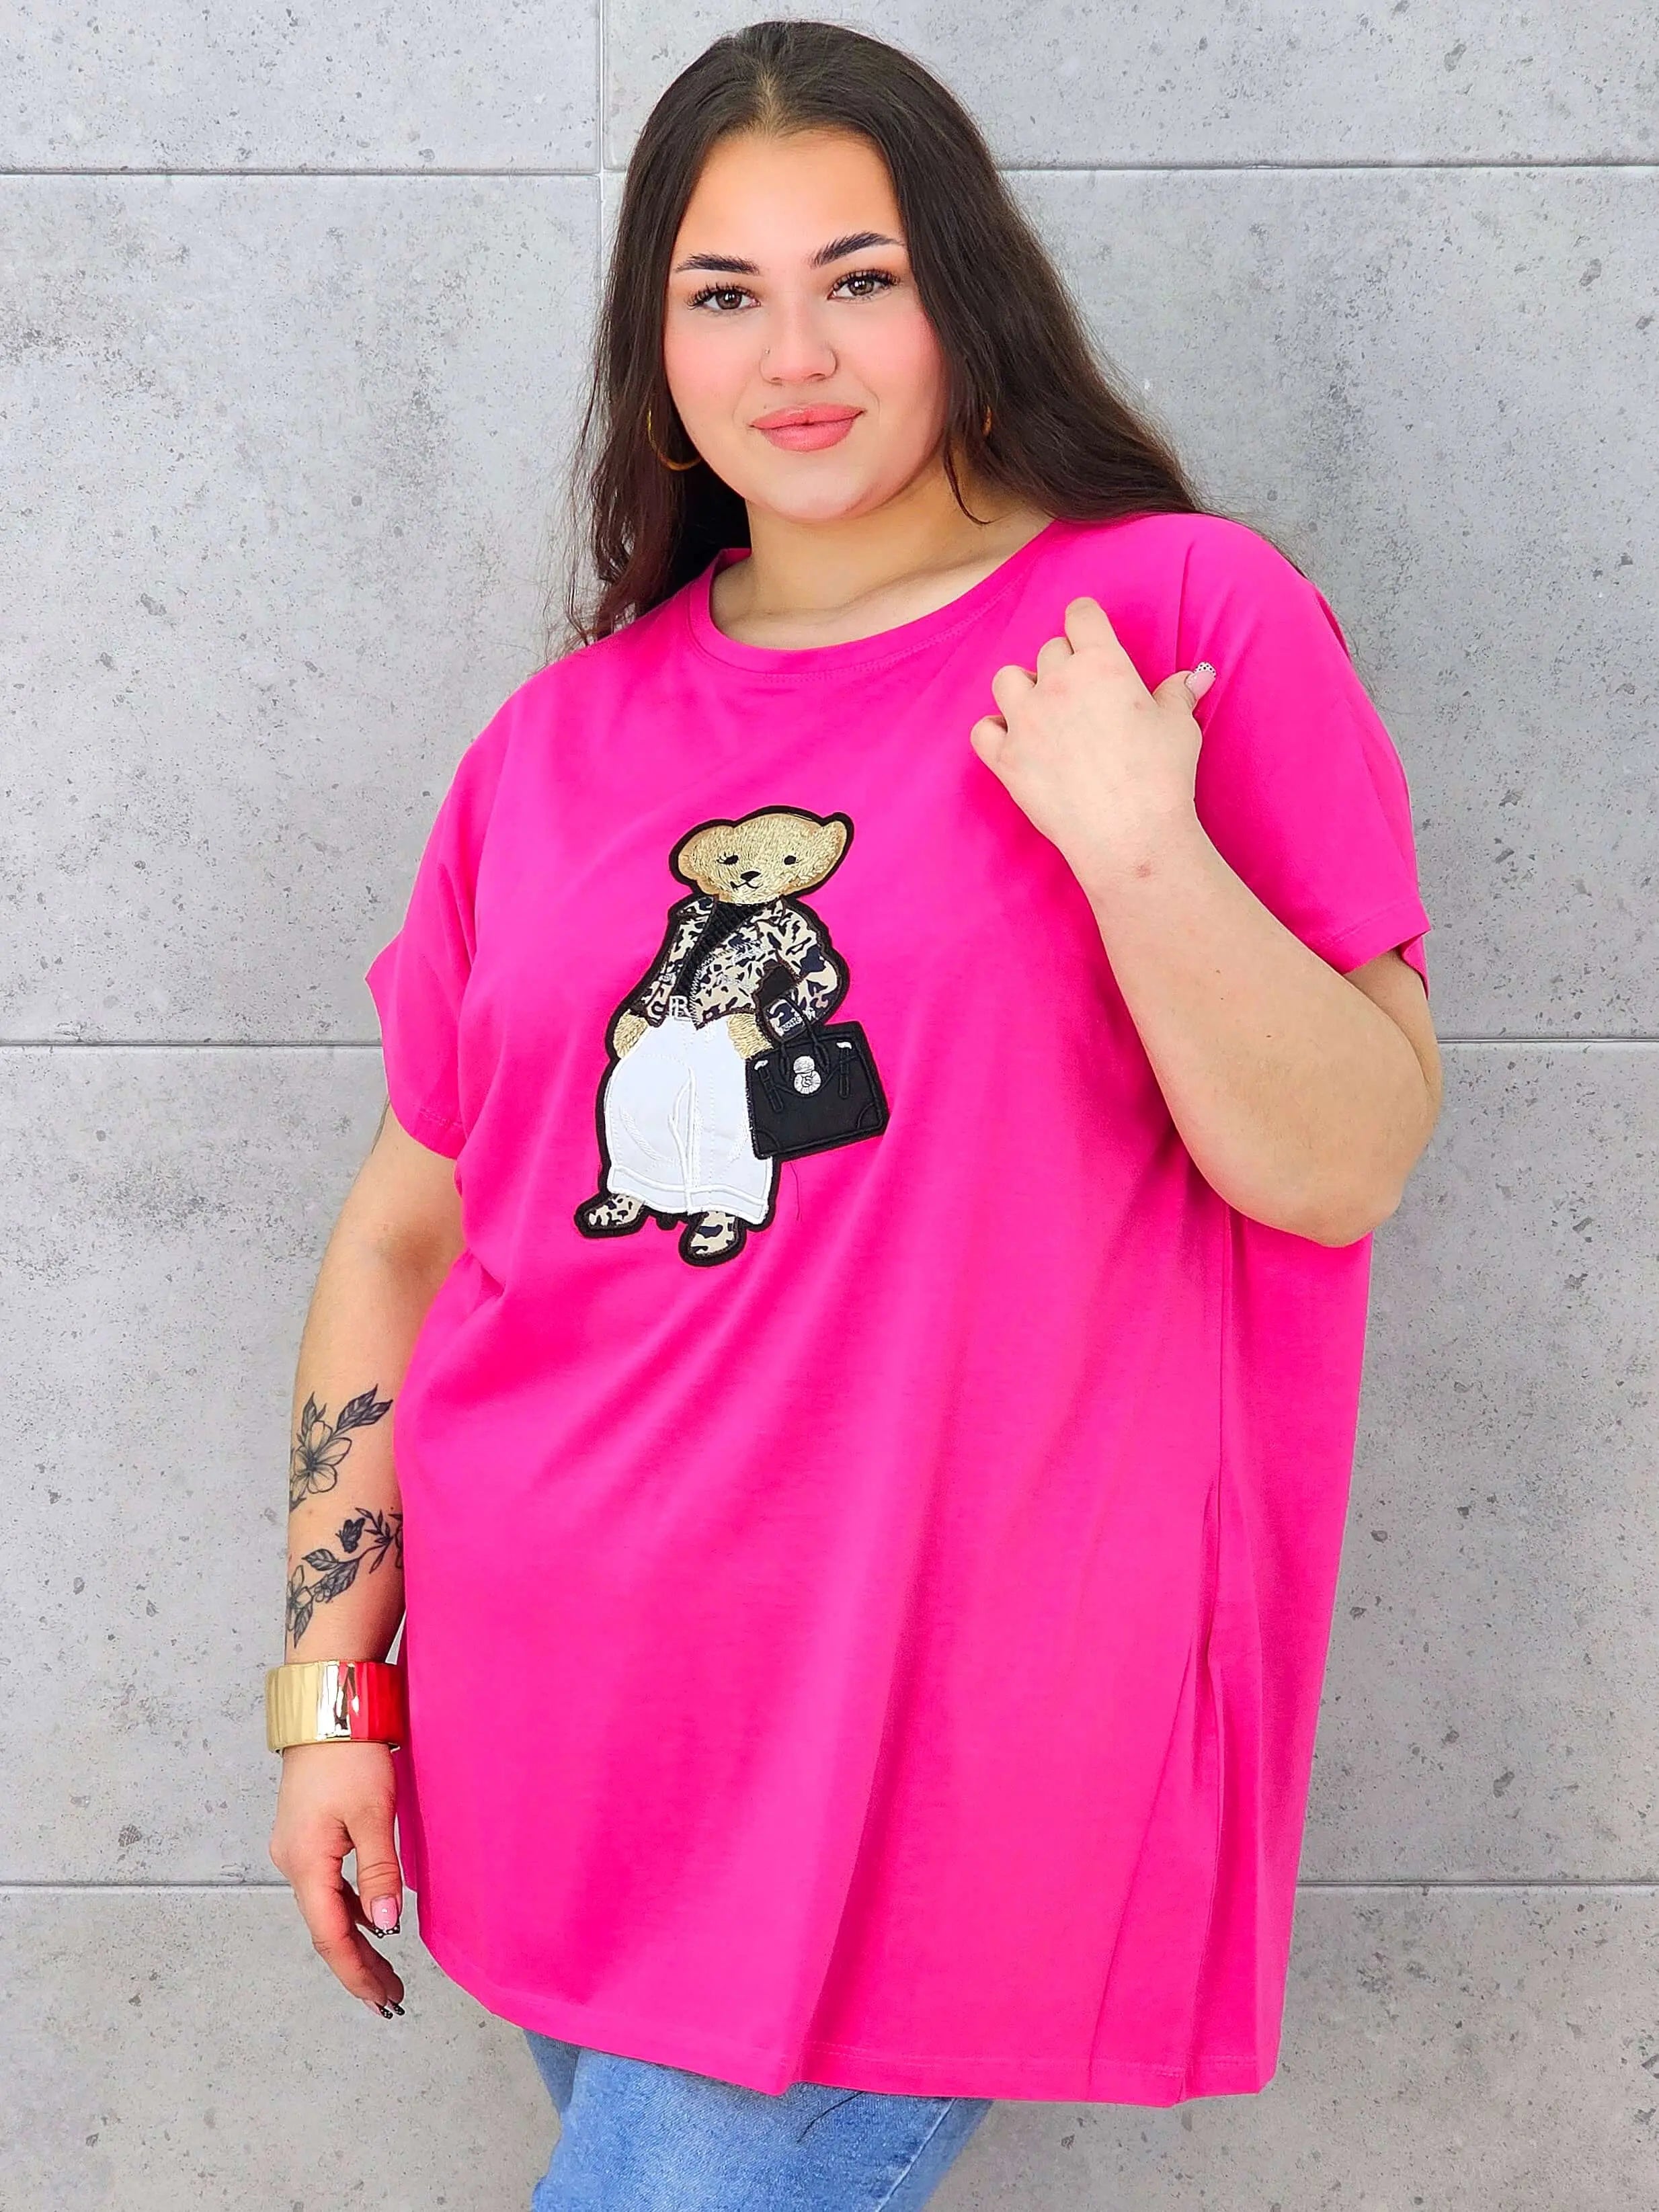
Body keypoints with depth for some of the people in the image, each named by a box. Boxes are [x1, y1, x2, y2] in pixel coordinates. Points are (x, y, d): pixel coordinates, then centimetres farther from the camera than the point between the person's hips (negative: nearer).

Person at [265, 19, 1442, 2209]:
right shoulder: (563, 742, 7)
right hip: (550, 1726, 5)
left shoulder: (1186, 616, -4)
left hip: (927, 1748, -4)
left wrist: (1136, 844, -22)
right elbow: (406, 1230, 10)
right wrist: (334, 1685, 7)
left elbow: (1346, 1166, -9)